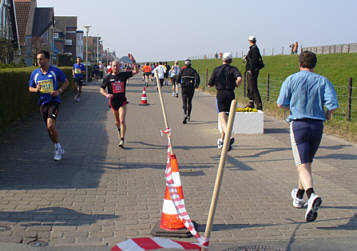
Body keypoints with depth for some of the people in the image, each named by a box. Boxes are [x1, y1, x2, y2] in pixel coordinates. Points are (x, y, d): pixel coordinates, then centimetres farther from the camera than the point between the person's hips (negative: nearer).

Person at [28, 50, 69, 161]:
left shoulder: (56, 71, -5)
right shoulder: (35, 73, 5)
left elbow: (66, 82, 5)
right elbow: (30, 88, 14)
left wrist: (59, 91, -12)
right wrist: (36, 89, -10)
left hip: (54, 101, -5)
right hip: (43, 103, 5)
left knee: (50, 124, -22)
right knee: (49, 128, 9)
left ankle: (58, 147, -2)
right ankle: (59, 149, 26)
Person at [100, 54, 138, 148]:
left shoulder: (123, 75, -1)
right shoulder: (107, 77, -3)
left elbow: (136, 71, -3)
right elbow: (101, 89, 2)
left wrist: (133, 61, -17)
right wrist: (106, 94, -19)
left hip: (122, 101, -1)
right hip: (113, 101, 1)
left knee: (122, 121, -14)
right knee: (117, 121, 17)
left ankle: (122, 140, -9)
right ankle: (119, 130, 49)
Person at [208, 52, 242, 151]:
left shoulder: (216, 69, 3)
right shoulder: (233, 69, 2)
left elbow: (210, 85, 4)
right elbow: (239, 78, -20)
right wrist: (237, 85, 0)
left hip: (220, 94, -2)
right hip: (230, 94, 2)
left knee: (222, 118, -11)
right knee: (226, 118, 16)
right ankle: (221, 140, 26)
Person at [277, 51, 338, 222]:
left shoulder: (291, 80, -1)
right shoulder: (323, 81, 2)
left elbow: (281, 104, -4)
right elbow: (333, 104, -9)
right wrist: (328, 114, 13)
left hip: (298, 124, -3)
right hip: (317, 125, 3)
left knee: (303, 165, -8)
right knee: (307, 162, 21)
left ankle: (312, 195, -34)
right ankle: (298, 196, 37)